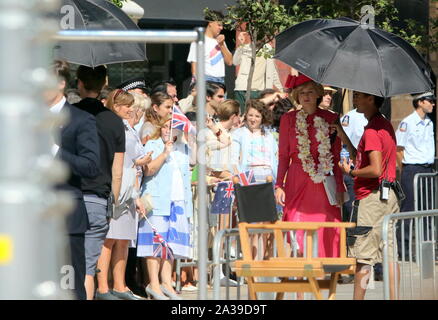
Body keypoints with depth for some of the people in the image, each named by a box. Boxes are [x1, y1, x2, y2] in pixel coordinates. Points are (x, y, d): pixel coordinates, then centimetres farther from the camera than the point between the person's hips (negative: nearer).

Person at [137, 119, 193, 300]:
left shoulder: (183, 148, 18)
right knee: (156, 241, -9)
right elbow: (149, 169, -13)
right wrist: (165, 153, -18)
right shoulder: (152, 146, 1)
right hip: (157, 201, -6)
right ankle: (154, 284, -9)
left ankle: (166, 282, 9)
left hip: (179, 202, 6)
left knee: (171, 241, 5)